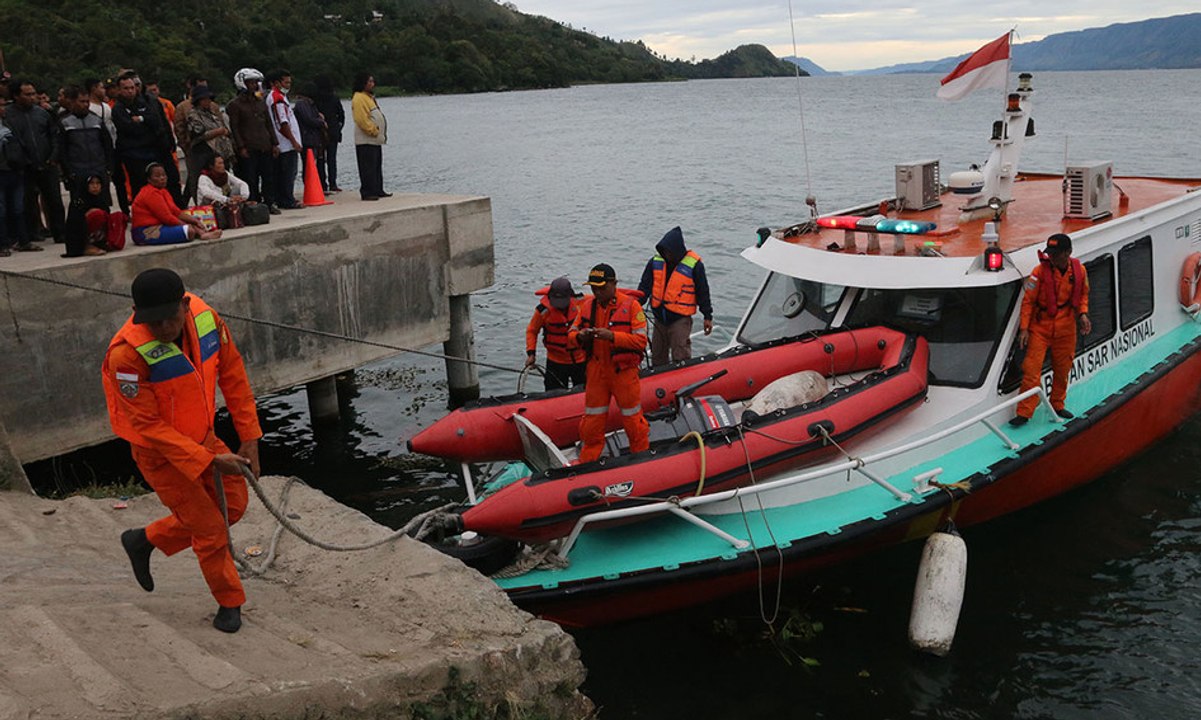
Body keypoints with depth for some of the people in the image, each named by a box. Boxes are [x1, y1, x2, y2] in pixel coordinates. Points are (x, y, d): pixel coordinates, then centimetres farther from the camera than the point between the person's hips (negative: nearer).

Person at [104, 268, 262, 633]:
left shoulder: (207, 319, -16)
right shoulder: (128, 354, -32)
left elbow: (233, 375, -3)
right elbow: (148, 425, -26)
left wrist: (249, 438, -3)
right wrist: (210, 461, -27)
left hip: (202, 437, 6)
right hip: (160, 453, -6)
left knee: (233, 505, 17)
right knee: (210, 529, 2)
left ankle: (145, 540, 35)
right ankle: (229, 603, 28)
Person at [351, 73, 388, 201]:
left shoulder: (369, 97, 19)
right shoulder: (358, 99, -14)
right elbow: (362, 120, -22)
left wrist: (380, 134, 16)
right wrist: (374, 131, -17)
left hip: (375, 140, 10)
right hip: (366, 141, -10)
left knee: (377, 167, 13)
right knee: (368, 168, -9)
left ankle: (378, 190, 20)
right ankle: (367, 193, -6)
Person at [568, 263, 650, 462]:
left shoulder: (630, 305, -11)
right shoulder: (587, 305, 4)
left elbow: (641, 341, -16)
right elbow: (571, 333, 8)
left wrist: (612, 336, -27)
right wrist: (580, 336, -17)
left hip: (624, 371, -4)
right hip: (596, 371, 4)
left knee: (632, 419, 9)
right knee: (592, 420, 11)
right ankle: (587, 462, 24)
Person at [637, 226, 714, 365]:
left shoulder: (694, 265, -11)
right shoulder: (655, 262, 2)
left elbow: (703, 292, -4)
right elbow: (645, 286, 7)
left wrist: (707, 317, -1)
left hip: (680, 318, -5)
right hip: (659, 317, 5)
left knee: (680, 358, -6)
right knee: (657, 356, 16)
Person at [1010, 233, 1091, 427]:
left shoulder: (1079, 271, -3)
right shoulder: (1040, 271, -13)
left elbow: (1083, 294, 15)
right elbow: (1028, 301, -8)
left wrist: (1082, 314, -3)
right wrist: (1024, 328, -12)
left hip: (1066, 329, 3)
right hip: (1040, 327, -3)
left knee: (1062, 369, 13)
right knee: (1032, 369, -7)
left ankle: (1057, 405, 33)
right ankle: (1024, 413, -2)